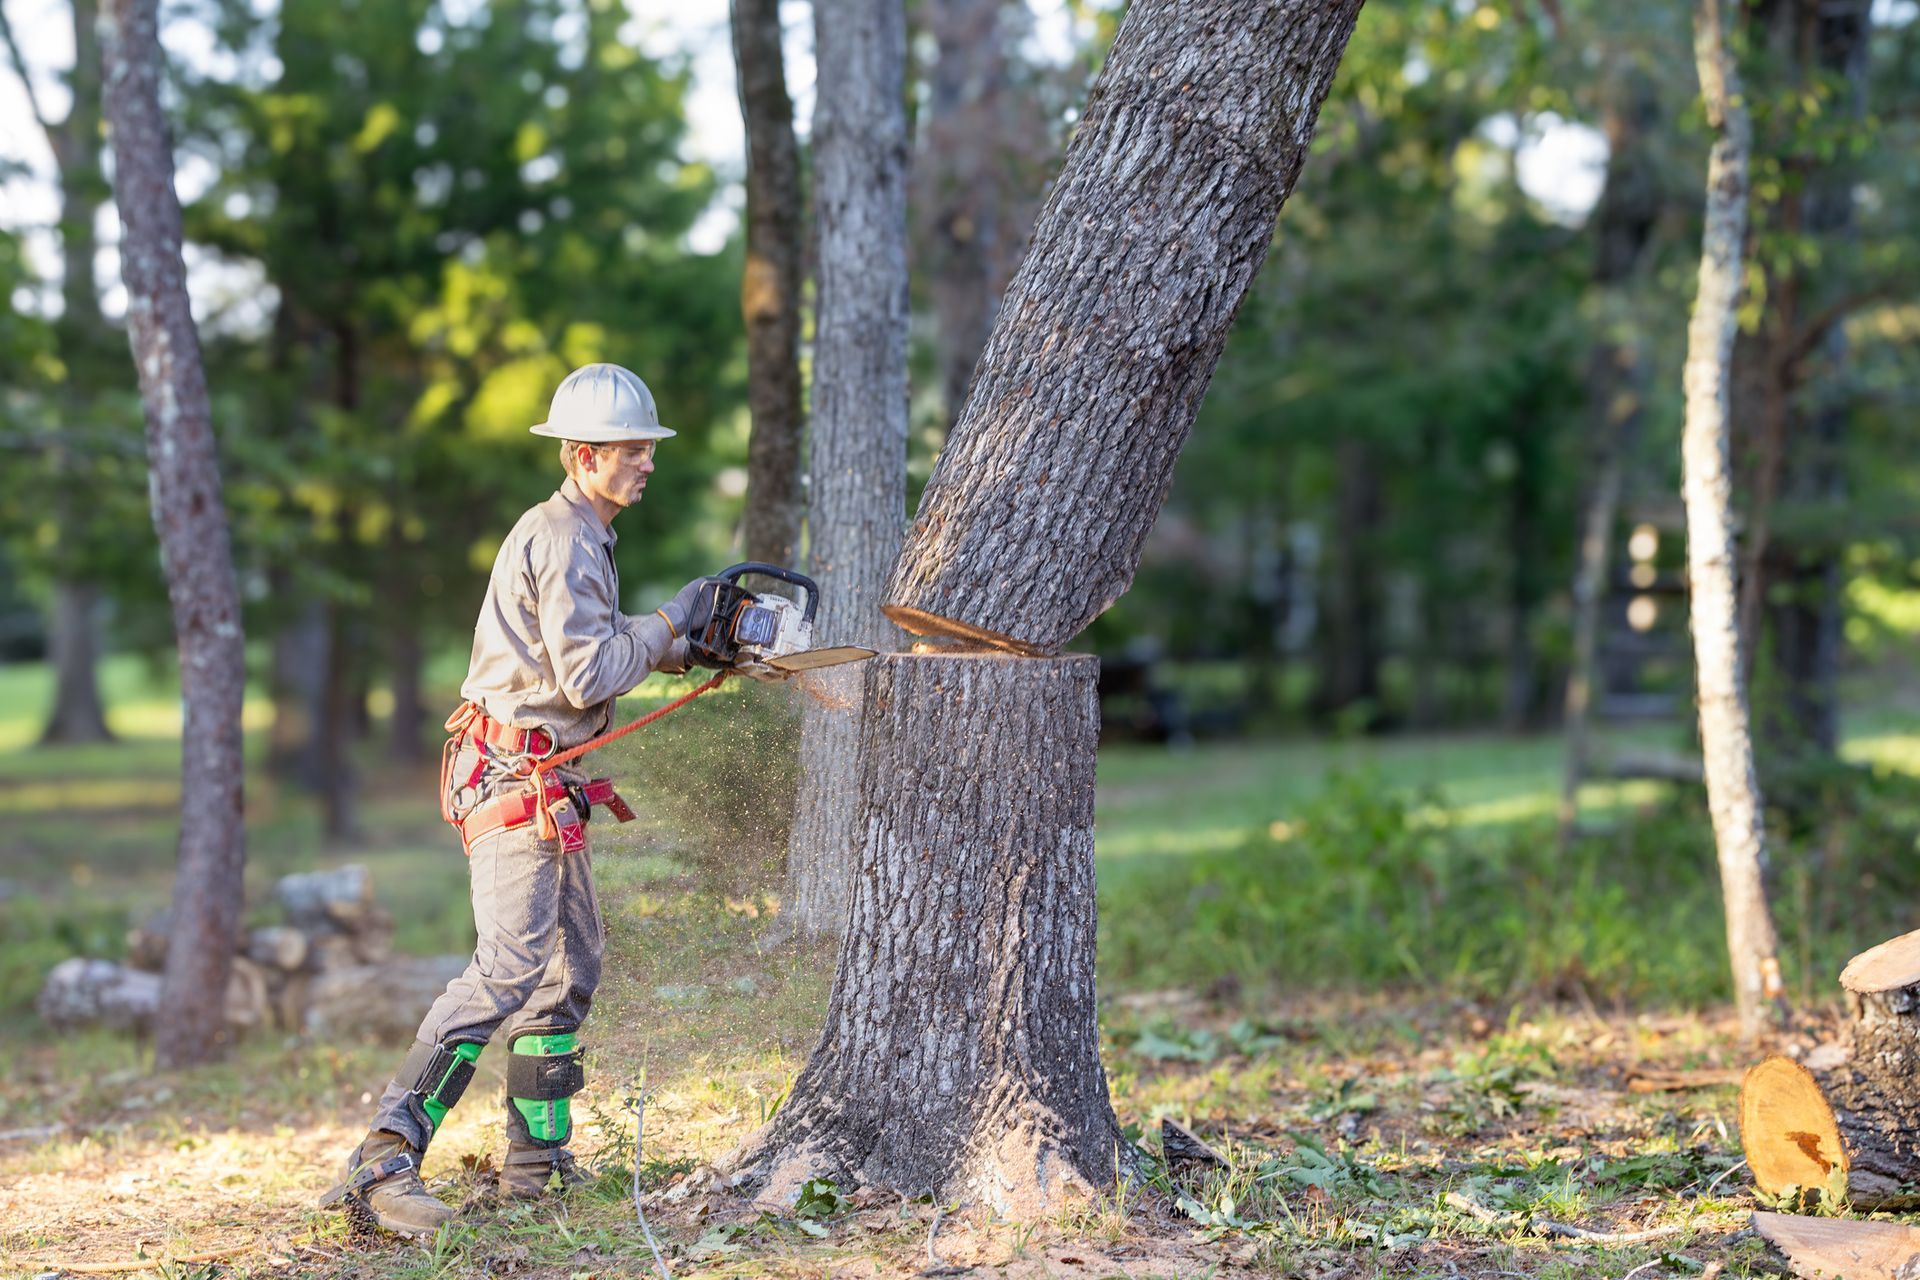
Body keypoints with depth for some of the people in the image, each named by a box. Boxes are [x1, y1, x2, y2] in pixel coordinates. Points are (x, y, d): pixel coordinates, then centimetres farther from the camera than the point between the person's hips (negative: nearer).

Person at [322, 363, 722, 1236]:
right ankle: (384, 1161, -24)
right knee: (510, 967, -19)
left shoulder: (572, 535, 19)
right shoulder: (565, 540, -15)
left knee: (569, 966, 15)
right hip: (515, 776, -11)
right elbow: (588, 677, -21)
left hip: (547, 782, 11)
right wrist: (668, 623, -9)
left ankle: (536, 1162, 22)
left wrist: (692, 653, 14)